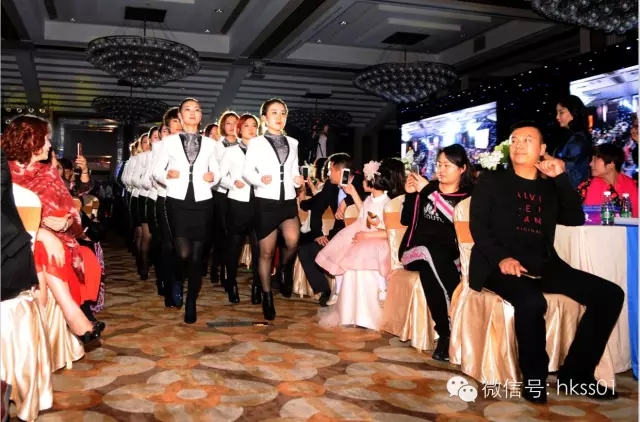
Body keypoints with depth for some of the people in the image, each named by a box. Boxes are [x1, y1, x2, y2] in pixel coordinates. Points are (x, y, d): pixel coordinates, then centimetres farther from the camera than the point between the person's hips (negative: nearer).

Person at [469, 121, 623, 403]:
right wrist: (501, 258, -19)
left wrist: (562, 178, -1)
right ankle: (534, 378, -13)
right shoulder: (491, 180, 9)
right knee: (532, 302, -36)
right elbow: (477, 224, -2)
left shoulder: (550, 186, 20)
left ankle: (576, 372, -1)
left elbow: (575, 220, 6)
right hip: (501, 265, -5)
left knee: (609, 294, -11)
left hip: (544, 265, 5)